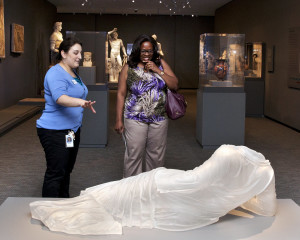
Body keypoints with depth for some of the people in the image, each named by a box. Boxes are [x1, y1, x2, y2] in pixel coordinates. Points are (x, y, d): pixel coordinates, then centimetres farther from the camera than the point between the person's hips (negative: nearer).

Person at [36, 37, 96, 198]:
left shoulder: (73, 74, 14)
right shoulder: (55, 74, -17)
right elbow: (60, 98, -36)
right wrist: (81, 102, -50)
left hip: (72, 130, 10)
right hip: (55, 132, -10)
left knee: (66, 171, 17)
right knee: (56, 173, -8)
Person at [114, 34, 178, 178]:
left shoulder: (161, 64, 7)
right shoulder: (128, 68, 1)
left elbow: (174, 85, 2)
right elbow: (121, 94, 2)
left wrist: (157, 70, -10)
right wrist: (119, 120, -3)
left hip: (159, 119, 2)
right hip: (135, 120, -2)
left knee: (156, 155, 10)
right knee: (134, 155, -3)